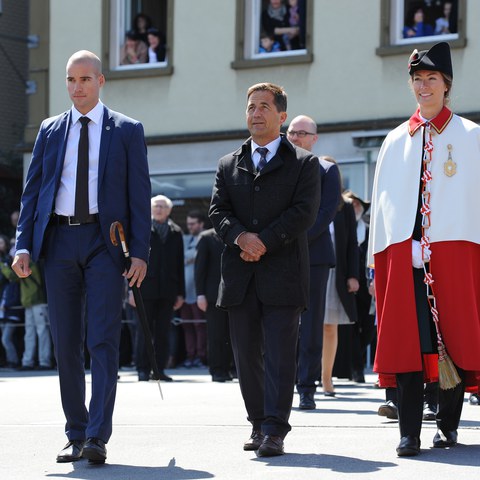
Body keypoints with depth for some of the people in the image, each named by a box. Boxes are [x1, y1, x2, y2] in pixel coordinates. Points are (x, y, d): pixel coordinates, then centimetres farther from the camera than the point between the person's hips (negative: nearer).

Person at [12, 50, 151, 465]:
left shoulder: (126, 131, 6)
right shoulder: (50, 131, 13)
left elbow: (139, 194, 2)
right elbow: (32, 190, 12)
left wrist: (140, 252, -7)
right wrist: (24, 245, 0)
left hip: (104, 242, -3)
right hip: (59, 240, 3)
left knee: (103, 342, -11)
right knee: (65, 344, 6)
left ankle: (98, 437, -14)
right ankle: (75, 435, 15)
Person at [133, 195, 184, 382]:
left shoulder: (175, 233, 11)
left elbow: (179, 264, 11)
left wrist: (180, 292, 7)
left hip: (167, 290, 3)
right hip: (147, 288, -3)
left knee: (163, 331, 4)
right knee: (144, 330, 0)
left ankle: (159, 369, 9)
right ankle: (143, 369, 4)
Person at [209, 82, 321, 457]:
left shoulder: (304, 164, 6)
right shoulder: (229, 165, 17)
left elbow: (304, 213, -6)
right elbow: (218, 211, 6)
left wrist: (264, 242, -14)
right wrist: (241, 237, -13)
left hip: (283, 274, -4)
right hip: (240, 275, 4)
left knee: (280, 353, -8)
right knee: (247, 354, 6)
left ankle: (275, 431, -11)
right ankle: (259, 424, 16)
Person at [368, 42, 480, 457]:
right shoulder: (396, 141, 16)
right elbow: (383, 199, 14)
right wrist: (380, 257, 5)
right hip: (405, 250, 2)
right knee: (407, 341, -4)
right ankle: (410, 432, -3)